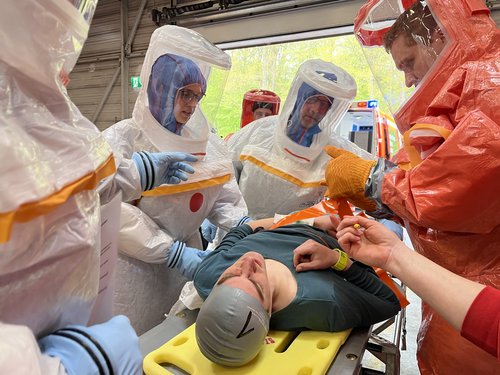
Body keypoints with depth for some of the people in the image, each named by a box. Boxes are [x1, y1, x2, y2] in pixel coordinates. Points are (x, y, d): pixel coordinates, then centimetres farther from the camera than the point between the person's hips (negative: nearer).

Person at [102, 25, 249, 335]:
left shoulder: (210, 144, 4)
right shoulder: (121, 140, -12)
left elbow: (225, 200, 4)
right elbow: (116, 214, -20)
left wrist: (245, 225, -15)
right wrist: (172, 252, -24)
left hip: (188, 258, 5)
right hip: (135, 265, -4)